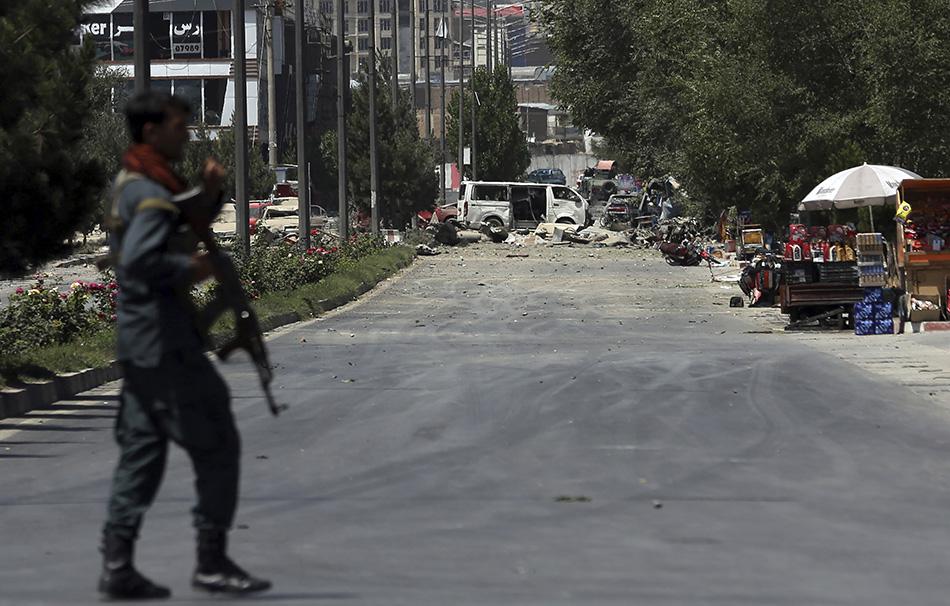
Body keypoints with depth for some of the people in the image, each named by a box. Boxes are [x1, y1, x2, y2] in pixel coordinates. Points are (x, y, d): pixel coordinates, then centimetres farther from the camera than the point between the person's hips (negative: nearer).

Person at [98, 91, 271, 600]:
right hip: (166, 343, -10)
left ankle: (117, 567, 6)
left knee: (141, 452, 9)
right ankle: (212, 562, 0)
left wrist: (207, 192, 11)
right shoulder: (152, 195, -16)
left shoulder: (130, 184, 15)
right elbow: (137, 261, -31)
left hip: (139, 342, 10)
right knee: (216, 445, -3)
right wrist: (189, 269, -17)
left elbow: (186, 228, 28)